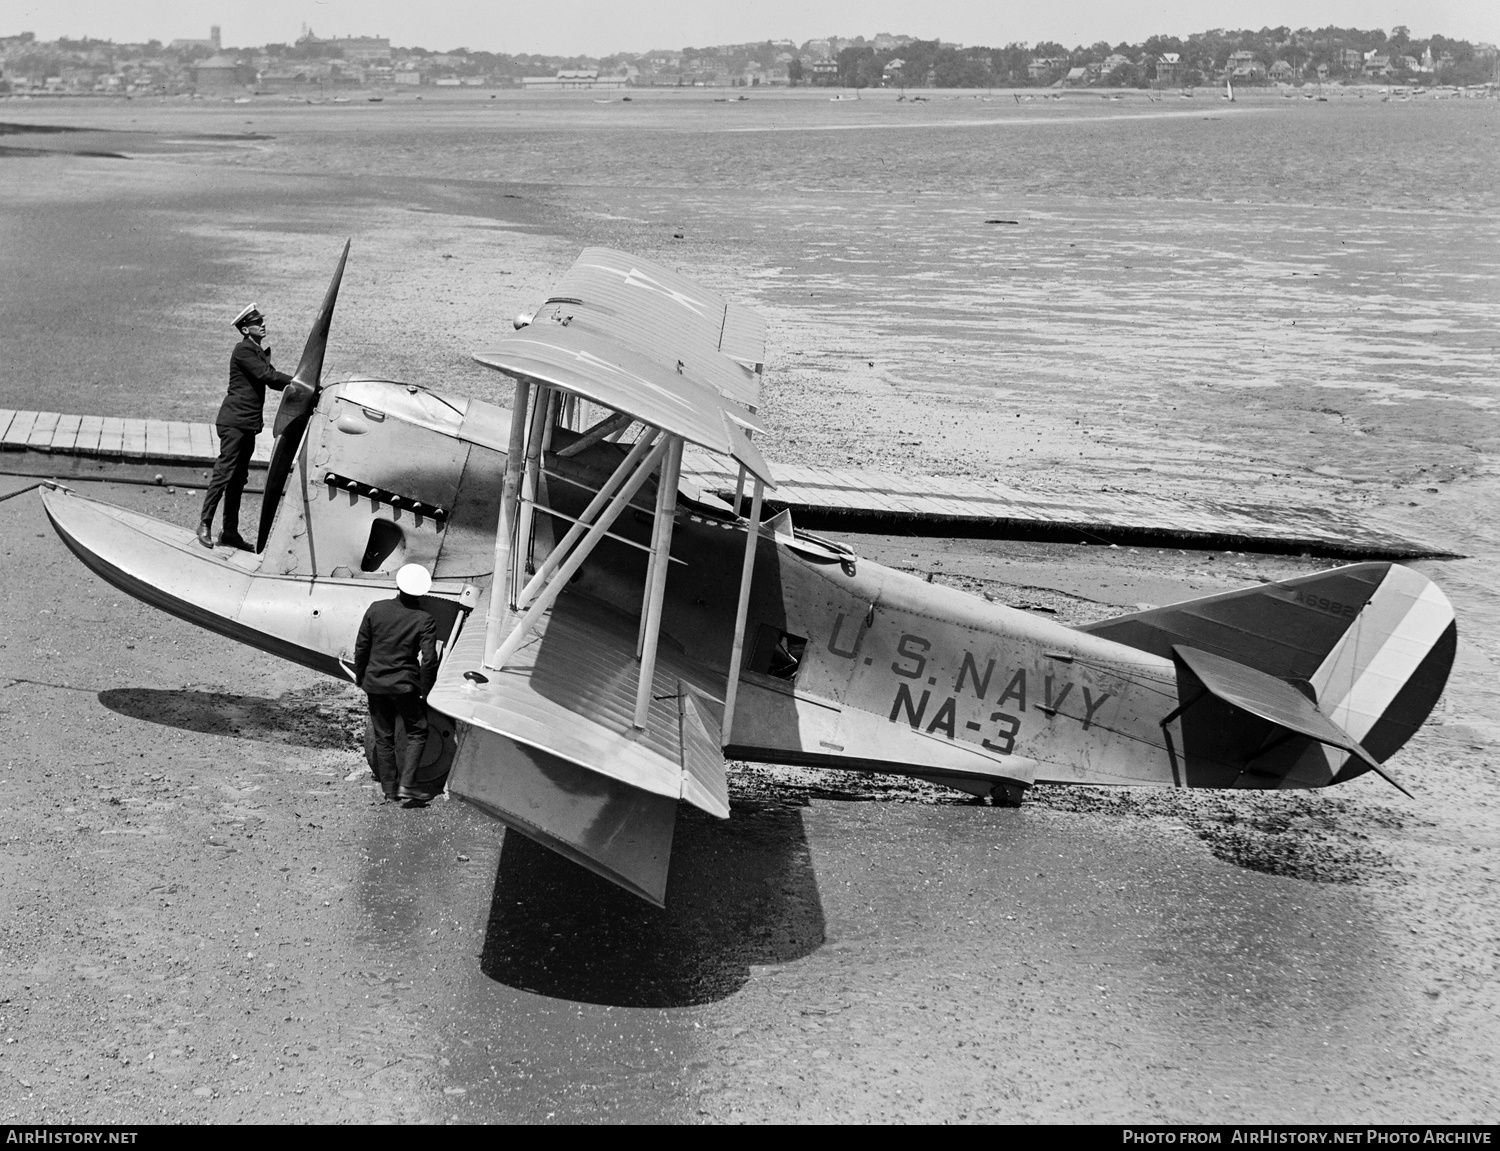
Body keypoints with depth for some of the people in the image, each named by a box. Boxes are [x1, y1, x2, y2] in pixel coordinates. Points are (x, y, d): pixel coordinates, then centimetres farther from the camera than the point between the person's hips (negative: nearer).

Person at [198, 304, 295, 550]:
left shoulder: (258, 350, 17)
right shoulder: (244, 350, -11)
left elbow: (272, 380, 12)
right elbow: (267, 375, -20)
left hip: (248, 423, 9)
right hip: (234, 420, -9)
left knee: (238, 478, 10)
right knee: (224, 472, -7)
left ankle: (230, 532, 14)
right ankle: (205, 524, 1)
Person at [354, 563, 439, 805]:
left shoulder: (376, 609, -5)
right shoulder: (424, 621, -13)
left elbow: (361, 647, 0)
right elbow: (429, 660, -16)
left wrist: (360, 677, 14)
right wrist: (424, 692, -3)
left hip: (375, 683, 3)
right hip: (405, 685, -3)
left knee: (383, 737, 14)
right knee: (417, 733, 12)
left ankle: (389, 788, 19)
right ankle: (406, 784, 0)